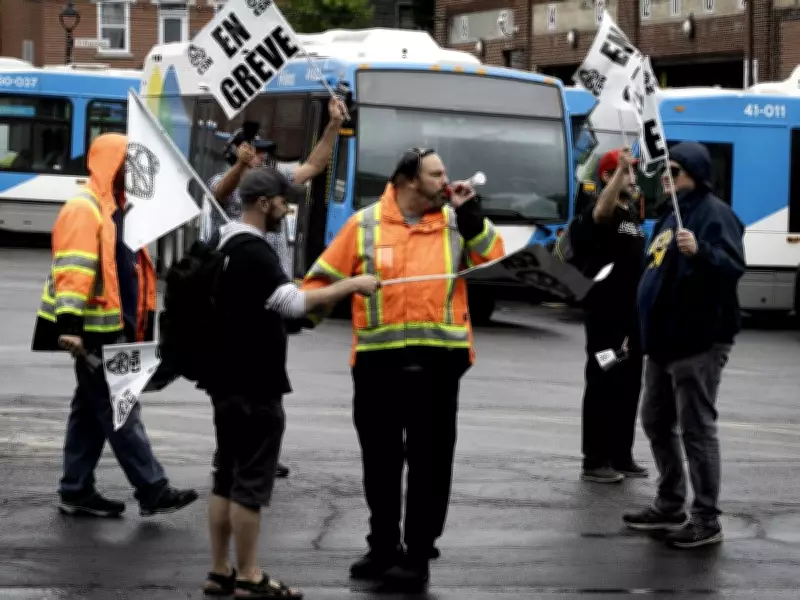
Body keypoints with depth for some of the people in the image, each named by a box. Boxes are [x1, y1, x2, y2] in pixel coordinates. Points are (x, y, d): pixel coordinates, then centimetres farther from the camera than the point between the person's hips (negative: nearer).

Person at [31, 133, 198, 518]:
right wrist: (69, 325, -30)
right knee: (121, 413, -6)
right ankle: (152, 491, -5)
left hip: (114, 329, 10)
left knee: (91, 411, 12)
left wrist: (140, 325, 24)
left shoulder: (116, 208, 17)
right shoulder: (83, 209, -14)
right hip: (95, 331, -10)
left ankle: (77, 492, 17)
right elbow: (72, 271, -23)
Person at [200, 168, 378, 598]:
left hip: (230, 378, 10)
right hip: (254, 384, -10)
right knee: (251, 482, -4)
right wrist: (352, 285, -24)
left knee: (227, 477, 12)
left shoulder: (227, 245, 13)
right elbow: (293, 303, -29)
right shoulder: (253, 251, -18)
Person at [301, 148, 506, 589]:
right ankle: (383, 548, 23)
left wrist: (469, 213, -8)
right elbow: (325, 277, 6)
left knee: (430, 461, 3)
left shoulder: (455, 222, 8)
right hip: (379, 358, 0)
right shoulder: (365, 224, 4)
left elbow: (494, 260, -2)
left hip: (438, 358, 0)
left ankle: (418, 554, 10)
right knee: (380, 459, 10)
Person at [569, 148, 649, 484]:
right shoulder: (600, 214, -11)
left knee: (629, 386, 12)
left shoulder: (632, 214, 17)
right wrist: (620, 167, -46)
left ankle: (621, 455, 21)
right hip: (606, 315, -9)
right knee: (602, 386, -5)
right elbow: (601, 211, -37)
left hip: (632, 314, 9)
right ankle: (594, 461, -1)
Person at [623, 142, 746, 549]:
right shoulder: (673, 214, 18)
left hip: (699, 341, -10)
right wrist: (643, 330, 26)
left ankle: (707, 520, -4)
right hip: (665, 339, 10)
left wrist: (700, 252, -42)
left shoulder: (715, 213, -12)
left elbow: (734, 268, -24)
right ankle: (670, 505, 26)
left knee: (696, 428, -8)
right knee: (656, 423, 15)